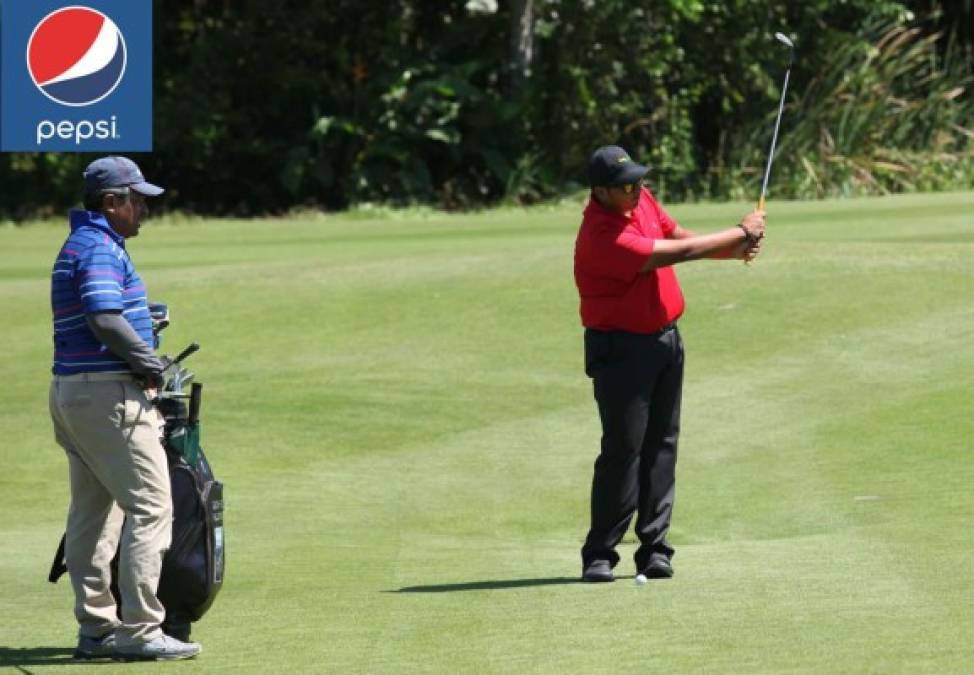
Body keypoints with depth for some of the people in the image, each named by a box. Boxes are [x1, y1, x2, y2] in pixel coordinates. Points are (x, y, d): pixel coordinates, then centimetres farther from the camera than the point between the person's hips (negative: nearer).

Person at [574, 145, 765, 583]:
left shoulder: (641, 200, 2)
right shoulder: (602, 236, -26)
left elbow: (677, 235, 17)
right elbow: (677, 253, -23)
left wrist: (735, 248, 0)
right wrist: (740, 233, -12)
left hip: (664, 340, 8)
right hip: (621, 347, -8)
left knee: (661, 447, 6)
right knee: (623, 451, -9)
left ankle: (654, 550, 8)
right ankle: (599, 555, -2)